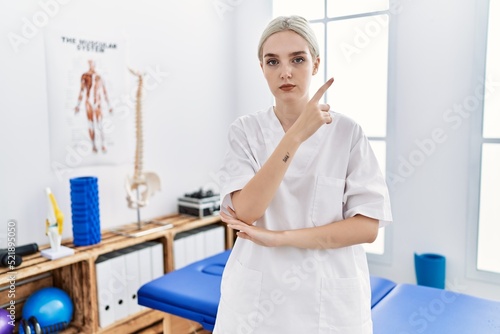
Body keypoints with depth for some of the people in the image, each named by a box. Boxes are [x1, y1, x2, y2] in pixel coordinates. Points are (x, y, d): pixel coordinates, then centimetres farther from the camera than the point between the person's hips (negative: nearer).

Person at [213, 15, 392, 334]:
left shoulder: (347, 132, -7)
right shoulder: (245, 130, -4)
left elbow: (367, 226, -11)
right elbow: (246, 212, -17)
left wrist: (277, 237, -17)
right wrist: (296, 135, -25)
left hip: (329, 297, 0)